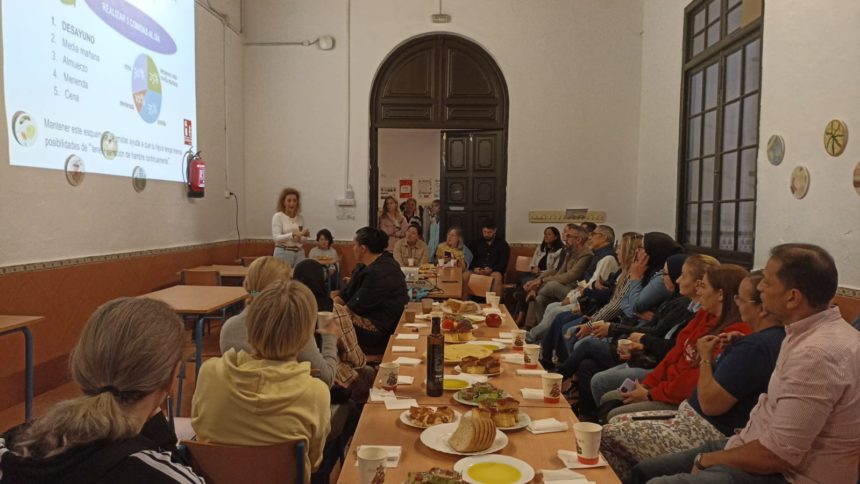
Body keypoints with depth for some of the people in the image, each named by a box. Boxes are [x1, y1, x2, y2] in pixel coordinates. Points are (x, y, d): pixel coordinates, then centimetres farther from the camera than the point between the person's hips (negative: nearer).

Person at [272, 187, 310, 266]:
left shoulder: (300, 218, 8)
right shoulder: (278, 216, -6)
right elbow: (276, 238, -16)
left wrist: (305, 235, -10)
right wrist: (293, 234, -28)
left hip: (299, 254, 5)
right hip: (283, 253, -4)